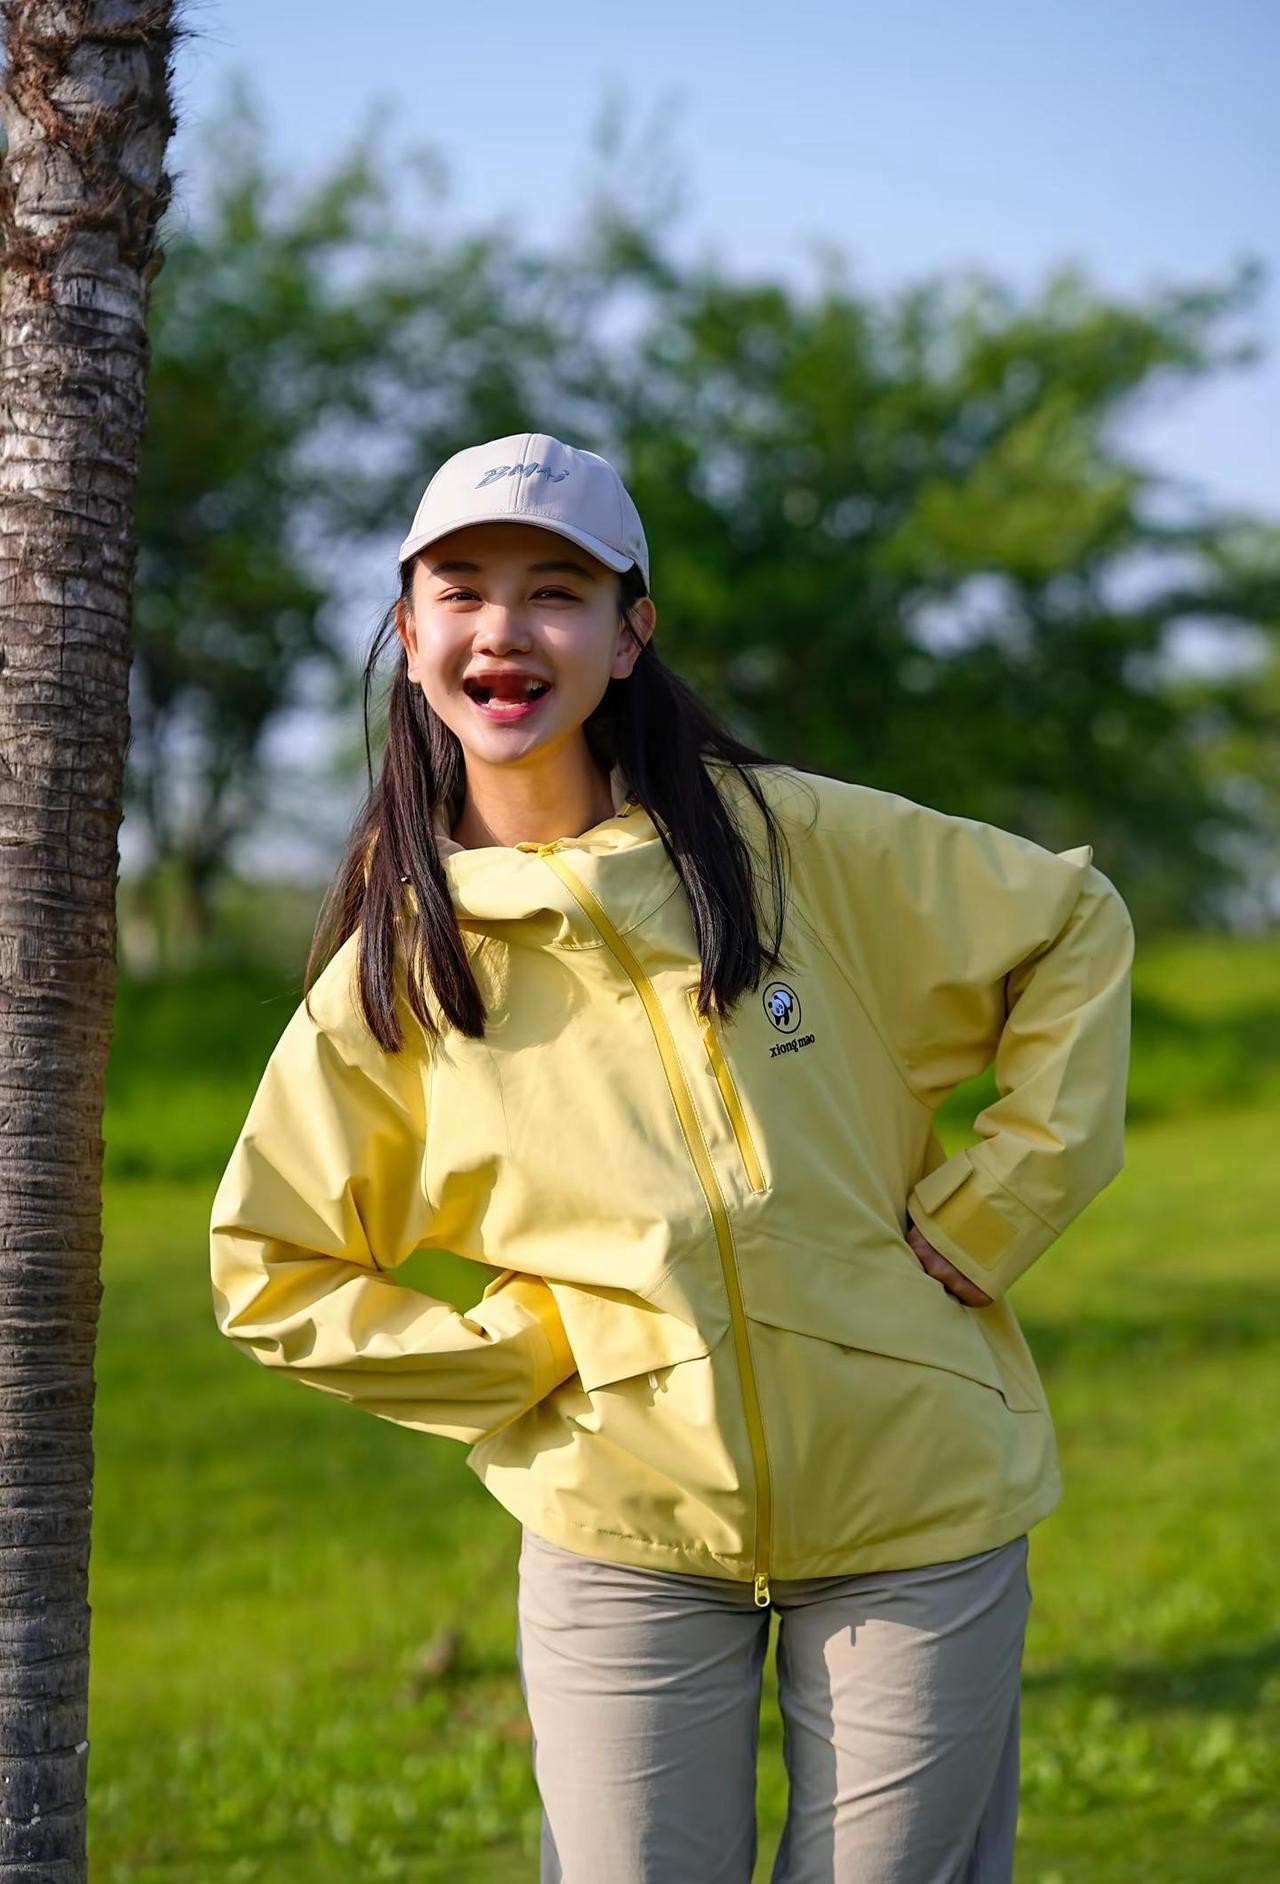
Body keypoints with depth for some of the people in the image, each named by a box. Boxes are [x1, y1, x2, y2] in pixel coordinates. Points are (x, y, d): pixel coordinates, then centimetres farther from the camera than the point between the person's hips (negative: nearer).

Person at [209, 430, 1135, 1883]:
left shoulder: (792, 840, -5)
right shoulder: (392, 970, -1)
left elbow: (1073, 924, 6)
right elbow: (269, 1271, 7)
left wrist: (990, 1207, -1)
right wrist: (520, 1353, -5)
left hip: (914, 1499, 0)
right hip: (622, 1532, 1)